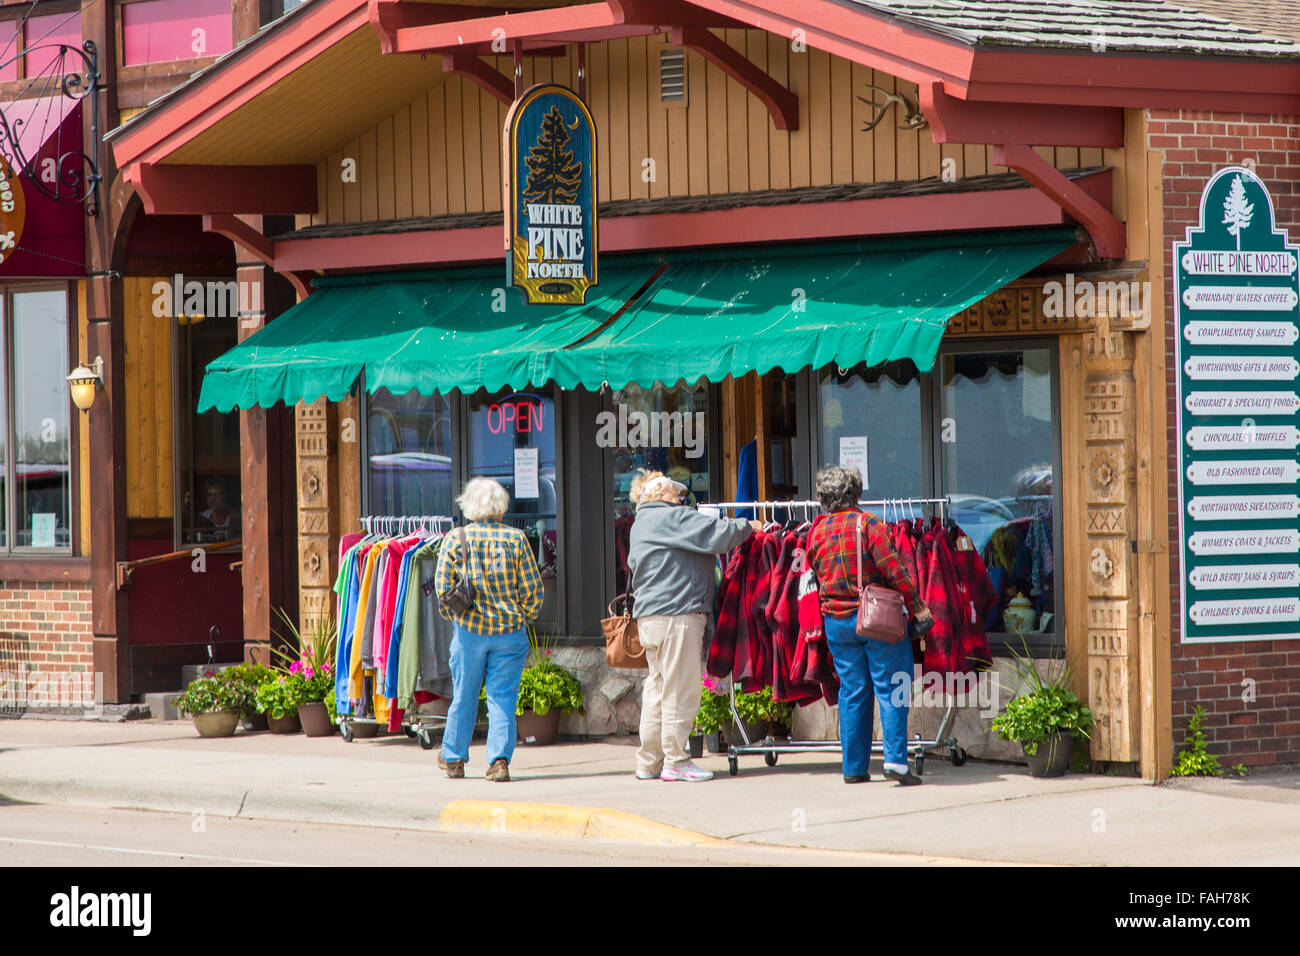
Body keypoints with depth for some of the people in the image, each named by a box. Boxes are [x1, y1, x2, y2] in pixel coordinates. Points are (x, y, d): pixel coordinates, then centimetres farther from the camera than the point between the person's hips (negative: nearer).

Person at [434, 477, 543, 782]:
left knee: (464, 696, 13)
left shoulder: (455, 539, -4)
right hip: (510, 631, -1)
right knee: (503, 697, 4)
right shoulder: (516, 539, -5)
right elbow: (532, 589, -4)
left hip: (469, 630, 1)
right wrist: (523, 616, 13)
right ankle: (499, 760, -4)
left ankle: (453, 757, 25)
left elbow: (442, 588, -3)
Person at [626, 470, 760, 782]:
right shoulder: (674, 518, -7)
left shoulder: (640, 526, 22)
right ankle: (675, 762, -5)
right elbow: (716, 536, -15)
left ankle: (648, 762, 14)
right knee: (680, 689, -6)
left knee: (657, 688, 13)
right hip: (677, 614, -10)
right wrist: (746, 527, 1)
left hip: (648, 615, 10)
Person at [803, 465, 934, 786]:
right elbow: (893, 569, -15)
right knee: (890, 688, -1)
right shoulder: (867, 523, -9)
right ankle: (895, 758, -12)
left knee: (852, 692, 9)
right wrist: (917, 609, -10)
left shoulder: (817, 532, 6)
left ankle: (854, 767, 9)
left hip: (836, 622, 5)